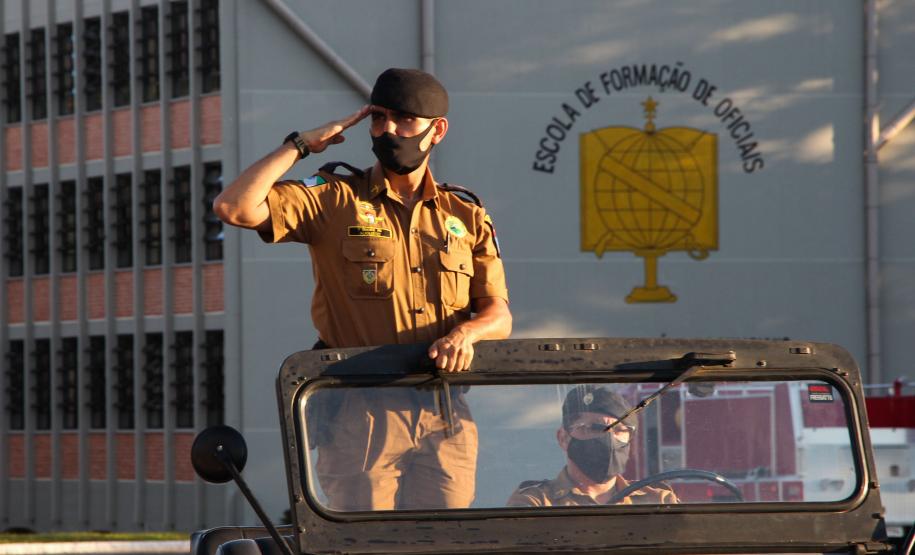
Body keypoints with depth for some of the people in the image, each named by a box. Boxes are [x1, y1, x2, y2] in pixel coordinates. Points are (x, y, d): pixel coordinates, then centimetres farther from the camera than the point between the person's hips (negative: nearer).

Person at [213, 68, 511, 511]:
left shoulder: (466, 216, 15)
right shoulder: (334, 199, 6)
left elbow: (498, 316, 9)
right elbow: (234, 206, -8)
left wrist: (464, 333, -14)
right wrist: (299, 145, -2)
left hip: (444, 417, 3)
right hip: (360, 411, -3)